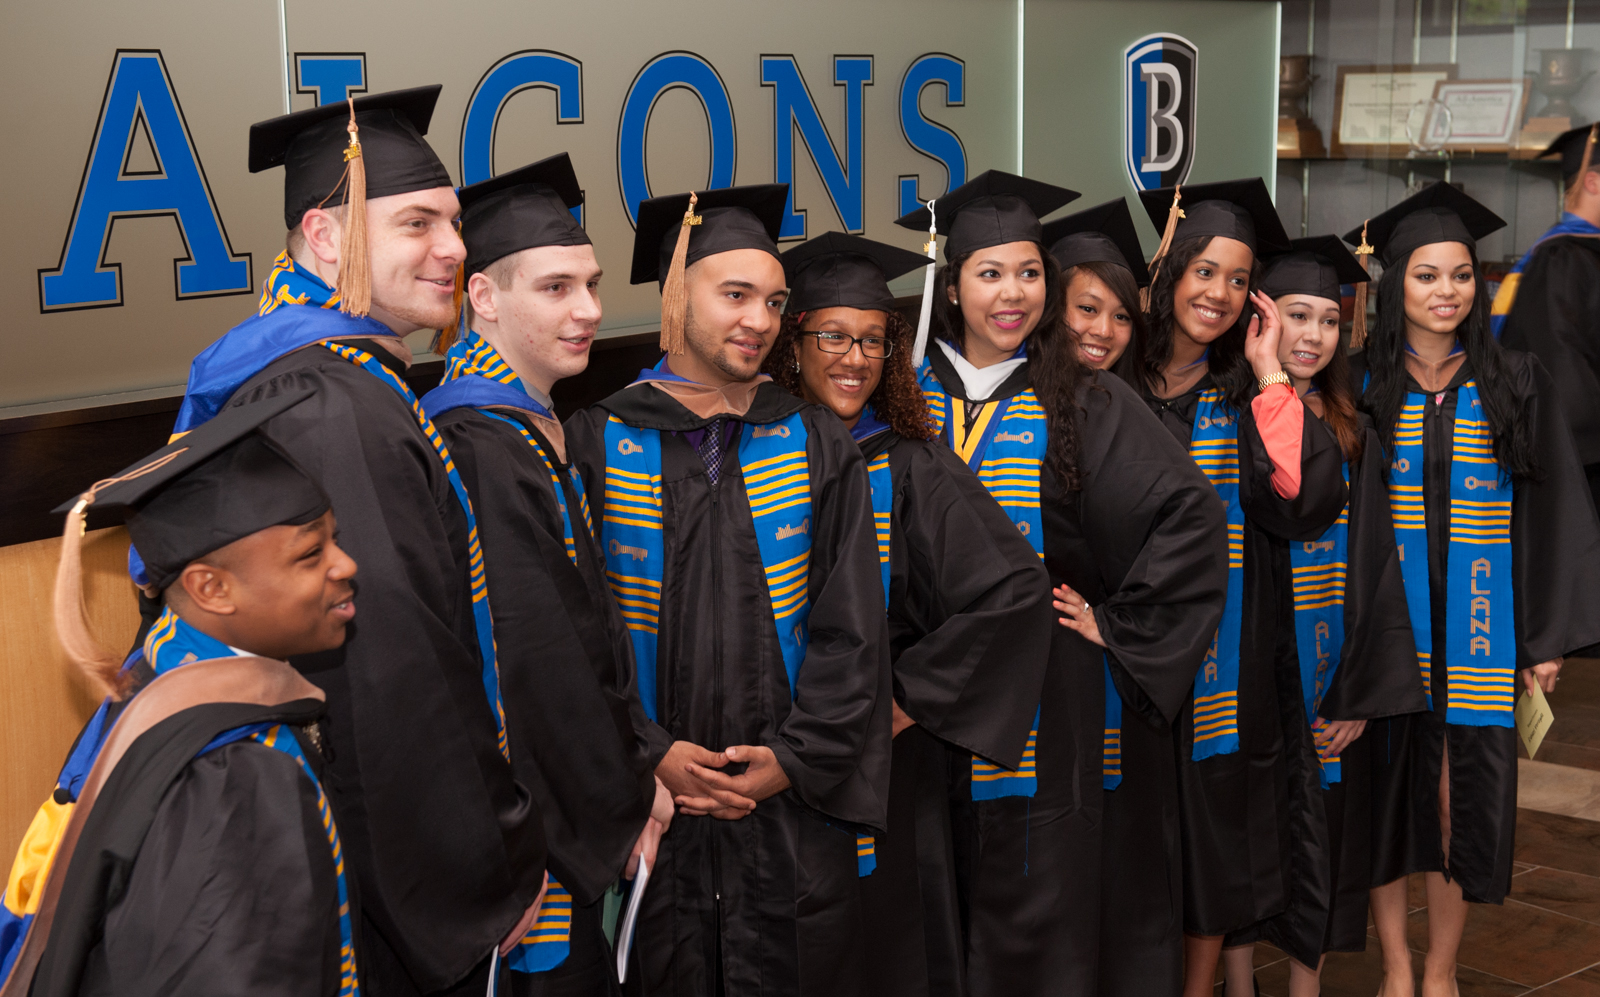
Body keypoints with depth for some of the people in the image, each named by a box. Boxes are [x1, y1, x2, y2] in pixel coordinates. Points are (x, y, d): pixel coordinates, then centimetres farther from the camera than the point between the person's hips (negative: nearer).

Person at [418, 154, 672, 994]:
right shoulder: (480, 452, -22)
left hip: (583, 819, 9)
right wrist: (625, 803, -10)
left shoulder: (539, 433, 9)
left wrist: (635, 768, 5)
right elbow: (535, 665, -22)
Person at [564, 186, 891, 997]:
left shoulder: (816, 444, 6)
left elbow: (852, 630, 2)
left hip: (793, 808, 1)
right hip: (644, 811, -1)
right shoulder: (597, 444, 0)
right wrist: (648, 757, -11)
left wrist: (794, 760, -7)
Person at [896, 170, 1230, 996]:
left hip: (1058, 702, -2)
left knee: (1047, 894, 1)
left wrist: (1120, 626, -10)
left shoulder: (1088, 404, -2)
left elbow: (1190, 515, -8)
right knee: (960, 891, 7)